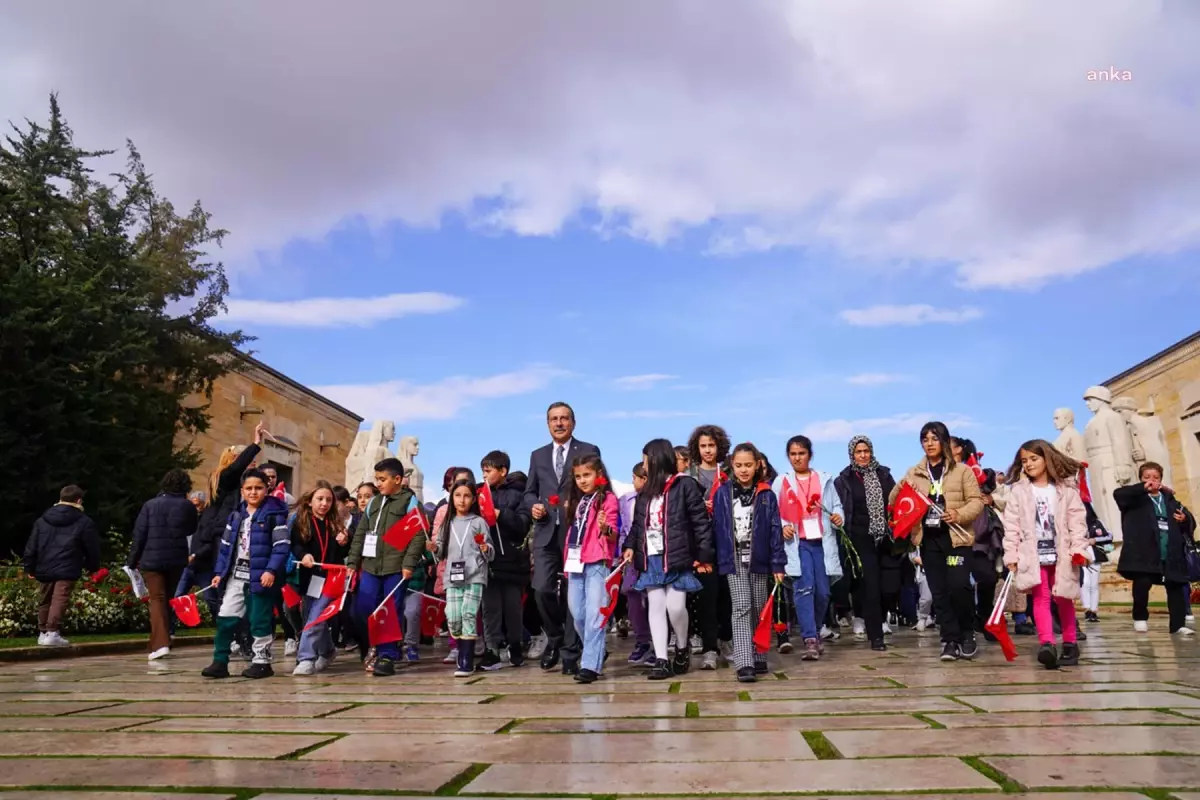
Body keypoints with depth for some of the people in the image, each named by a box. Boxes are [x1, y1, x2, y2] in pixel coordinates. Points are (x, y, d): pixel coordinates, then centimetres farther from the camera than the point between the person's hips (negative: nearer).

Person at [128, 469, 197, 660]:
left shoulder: (150, 505, -2)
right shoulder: (188, 506, 0)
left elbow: (139, 535, -2)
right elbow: (191, 531, 7)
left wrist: (131, 562, 2)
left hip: (152, 560, -2)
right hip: (177, 560, 2)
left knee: (157, 599, -2)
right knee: (169, 599, 16)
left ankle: (160, 644, -15)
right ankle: (164, 640, 22)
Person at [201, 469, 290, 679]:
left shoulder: (274, 515, -7)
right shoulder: (236, 516, 12)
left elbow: (281, 546, -12)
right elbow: (226, 546, 15)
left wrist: (271, 570, -22)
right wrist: (220, 572, 9)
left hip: (260, 577, -6)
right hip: (236, 576, 6)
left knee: (259, 621, 2)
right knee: (225, 619, 6)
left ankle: (261, 662, 14)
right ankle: (220, 662, 17)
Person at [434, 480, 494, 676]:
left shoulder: (479, 522, 3)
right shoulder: (447, 523, 14)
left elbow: (490, 555, 3)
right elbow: (442, 552, 19)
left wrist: (486, 550, -18)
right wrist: (433, 548, -1)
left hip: (474, 577, -3)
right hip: (452, 578, 4)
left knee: (468, 615, -13)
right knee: (453, 618, -2)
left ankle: (467, 662, -6)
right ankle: (463, 655, 20)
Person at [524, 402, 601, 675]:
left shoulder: (589, 451, 4)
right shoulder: (538, 456, 16)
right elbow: (529, 492, 20)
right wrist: (533, 505, -2)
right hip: (546, 533, 3)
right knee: (543, 589, -9)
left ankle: (570, 654, 12)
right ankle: (554, 638, 17)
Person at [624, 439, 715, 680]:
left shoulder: (685, 485, -5)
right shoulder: (645, 491, 15)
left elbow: (701, 522, -7)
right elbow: (638, 524, 19)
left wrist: (704, 555, -9)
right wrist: (630, 546, 4)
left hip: (677, 558, -5)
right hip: (650, 559, 6)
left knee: (675, 607, -8)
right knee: (656, 608, 2)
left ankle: (683, 648, 21)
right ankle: (661, 660, 6)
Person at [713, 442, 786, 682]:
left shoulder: (766, 494, 2)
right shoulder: (723, 493, 1)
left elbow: (775, 529, 1)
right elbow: (717, 528, 3)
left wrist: (778, 564, -2)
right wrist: (720, 559, 1)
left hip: (759, 559, 1)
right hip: (734, 559, -1)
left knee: (759, 610, 10)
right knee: (741, 607, -11)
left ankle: (758, 658, 24)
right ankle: (744, 664, -15)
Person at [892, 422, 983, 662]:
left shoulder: (962, 471, 3)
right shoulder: (914, 473, 11)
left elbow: (976, 501, -2)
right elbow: (894, 502, 10)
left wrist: (959, 514, -20)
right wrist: (901, 488, -11)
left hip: (956, 537, -3)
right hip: (928, 539, 3)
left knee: (958, 586, -14)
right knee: (939, 592, 4)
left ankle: (967, 634, 9)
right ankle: (950, 640, 13)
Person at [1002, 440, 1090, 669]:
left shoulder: (1066, 488, 4)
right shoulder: (1018, 491, 3)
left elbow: (1077, 520, 0)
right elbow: (1012, 525, 0)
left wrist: (1079, 548, -10)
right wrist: (1011, 554, -5)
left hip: (1062, 553, 1)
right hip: (1033, 554, -1)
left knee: (1063, 599, 10)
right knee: (1041, 598, -10)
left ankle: (1070, 644, 20)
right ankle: (1047, 644, -20)